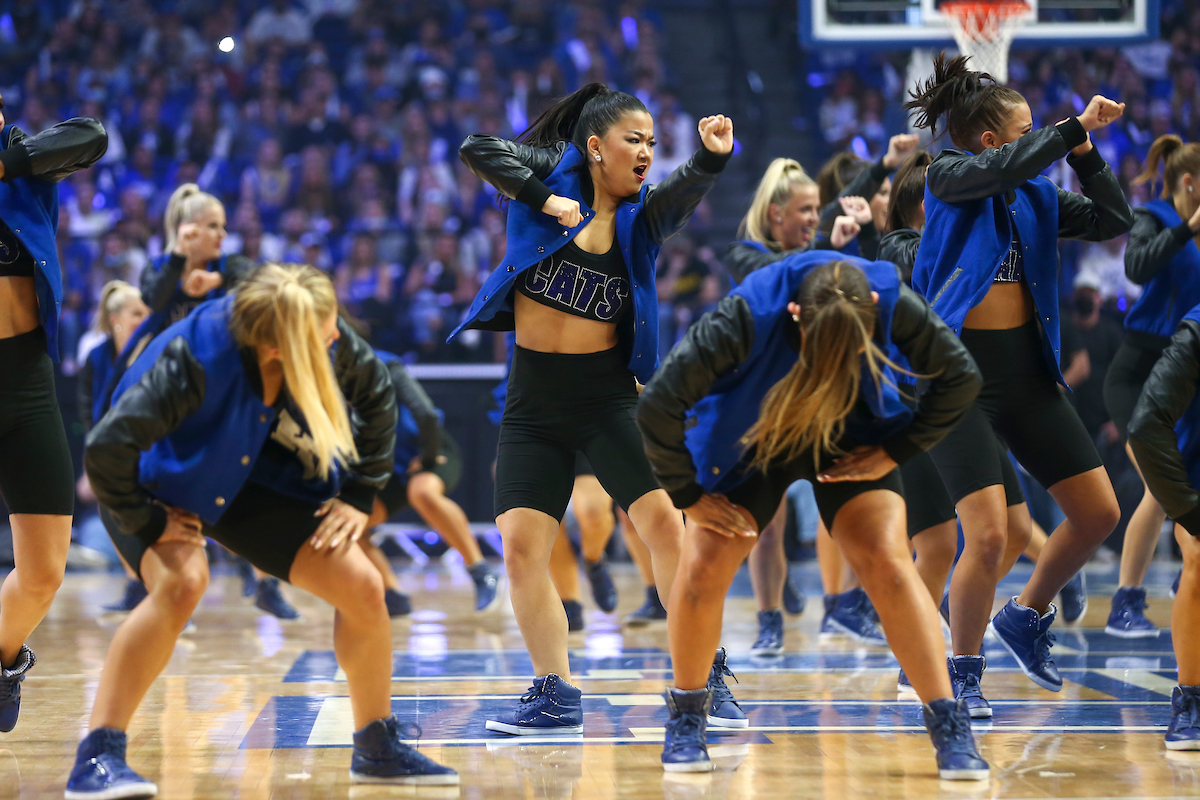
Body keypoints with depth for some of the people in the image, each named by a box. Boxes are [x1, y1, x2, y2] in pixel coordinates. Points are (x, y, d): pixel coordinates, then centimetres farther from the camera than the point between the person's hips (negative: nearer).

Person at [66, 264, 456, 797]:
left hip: (251, 482, 5)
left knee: (363, 589, -6)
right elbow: (107, 447, -42)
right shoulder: (196, 359, -40)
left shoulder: (330, 342, -23)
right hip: (162, 479, -5)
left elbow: (377, 394, -1)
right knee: (183, 582, -36)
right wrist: (143, 522, -29)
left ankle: (378, 751, 15)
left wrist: (360, 494, -1)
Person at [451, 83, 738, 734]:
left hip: (608, 395, -1)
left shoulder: (642, 215, 1)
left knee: (664, 521, -16)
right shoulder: (553, 174, 1)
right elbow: (477, 149, -9)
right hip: (532, 402, 1)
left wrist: (712, 156, -41)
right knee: (520, 545, -3)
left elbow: (687, 187, -20)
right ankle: (556, 695, 10)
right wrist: (544, 198, -18)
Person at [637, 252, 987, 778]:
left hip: (851, 439, 1)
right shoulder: (748, 319, -37)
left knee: (888, 563, -16)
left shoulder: (894, 306, -31)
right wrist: (689, 496, -19)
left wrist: (895, 453, -14)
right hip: (751, 436, -1)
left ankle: (949, 727, -8)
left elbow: (960, 379, -12)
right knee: (702, 569, -10)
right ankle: (686, 719, 13)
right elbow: (657, 407, -29)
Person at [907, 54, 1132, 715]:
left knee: (1099, 513, 6)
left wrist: (1084, 152, -5)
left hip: (1028, 374, 7)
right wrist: (1076, 126, -21)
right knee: (990, 535, -17)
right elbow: (1005, 168, -27)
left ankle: (1027, 616, 30)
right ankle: (963, 670, 4)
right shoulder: (948, 177, -7)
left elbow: (1115, 221, 6)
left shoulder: (1037, 196, 9)